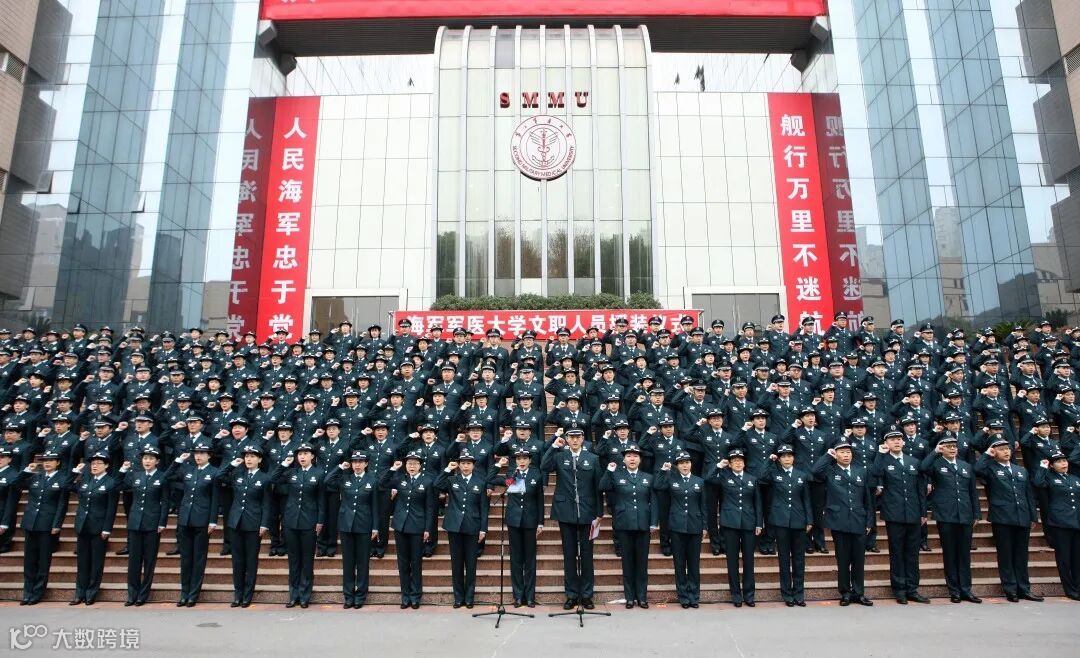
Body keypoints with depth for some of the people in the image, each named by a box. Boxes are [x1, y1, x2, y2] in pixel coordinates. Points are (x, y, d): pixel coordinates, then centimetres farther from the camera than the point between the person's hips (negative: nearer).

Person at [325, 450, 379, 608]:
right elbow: (326, 482, -11)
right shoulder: (344, 478, 5)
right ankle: (348, 596, 16)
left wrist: (375, 527, -3)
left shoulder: (372, 480, 0)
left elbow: (374, 505, 1)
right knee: (347, 561, 7)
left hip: (364, 526, -2)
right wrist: (340, 468, -7)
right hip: (346, 524, 2)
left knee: (362, 562, 4)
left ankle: (360, 596, 13)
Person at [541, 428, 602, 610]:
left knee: (586, 555, 6)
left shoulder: (593, 458, 4)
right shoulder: (559, 456, 3)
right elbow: (544, 467, -16)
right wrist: (554, 446, -15)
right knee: (569, 555, 7)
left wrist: (599, 513, 1)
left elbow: (598, 487, 4)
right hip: (566, 512, 0)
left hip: (587, 513, 0)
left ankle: (586, 595, 16)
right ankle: (571, 594, 16)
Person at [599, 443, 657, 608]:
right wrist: (609, 472, -16)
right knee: (627, 561, 5)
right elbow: (603, 488, -11)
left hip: (643, 525, 1)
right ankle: (629, 597, 14)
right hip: (624, 525, -1)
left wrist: (654, 522, -1)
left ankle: (642, 596, 16)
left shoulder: (648, 478, 9)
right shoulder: (616, 476, 4)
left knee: (642, 561, 6)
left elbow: (653, 501, 6)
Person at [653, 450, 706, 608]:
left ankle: (694, 596, 14)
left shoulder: (699, 481, 7)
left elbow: (703, 506, 8)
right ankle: (683, 597, 12)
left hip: (695, 527, 0)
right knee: (679, 563, 4)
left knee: (694, 563, 5)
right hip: (677, 527, 0)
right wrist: (663, 470, -9)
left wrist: (705, 526, 4)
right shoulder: (671, 480, 5)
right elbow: (656, 486, -12)